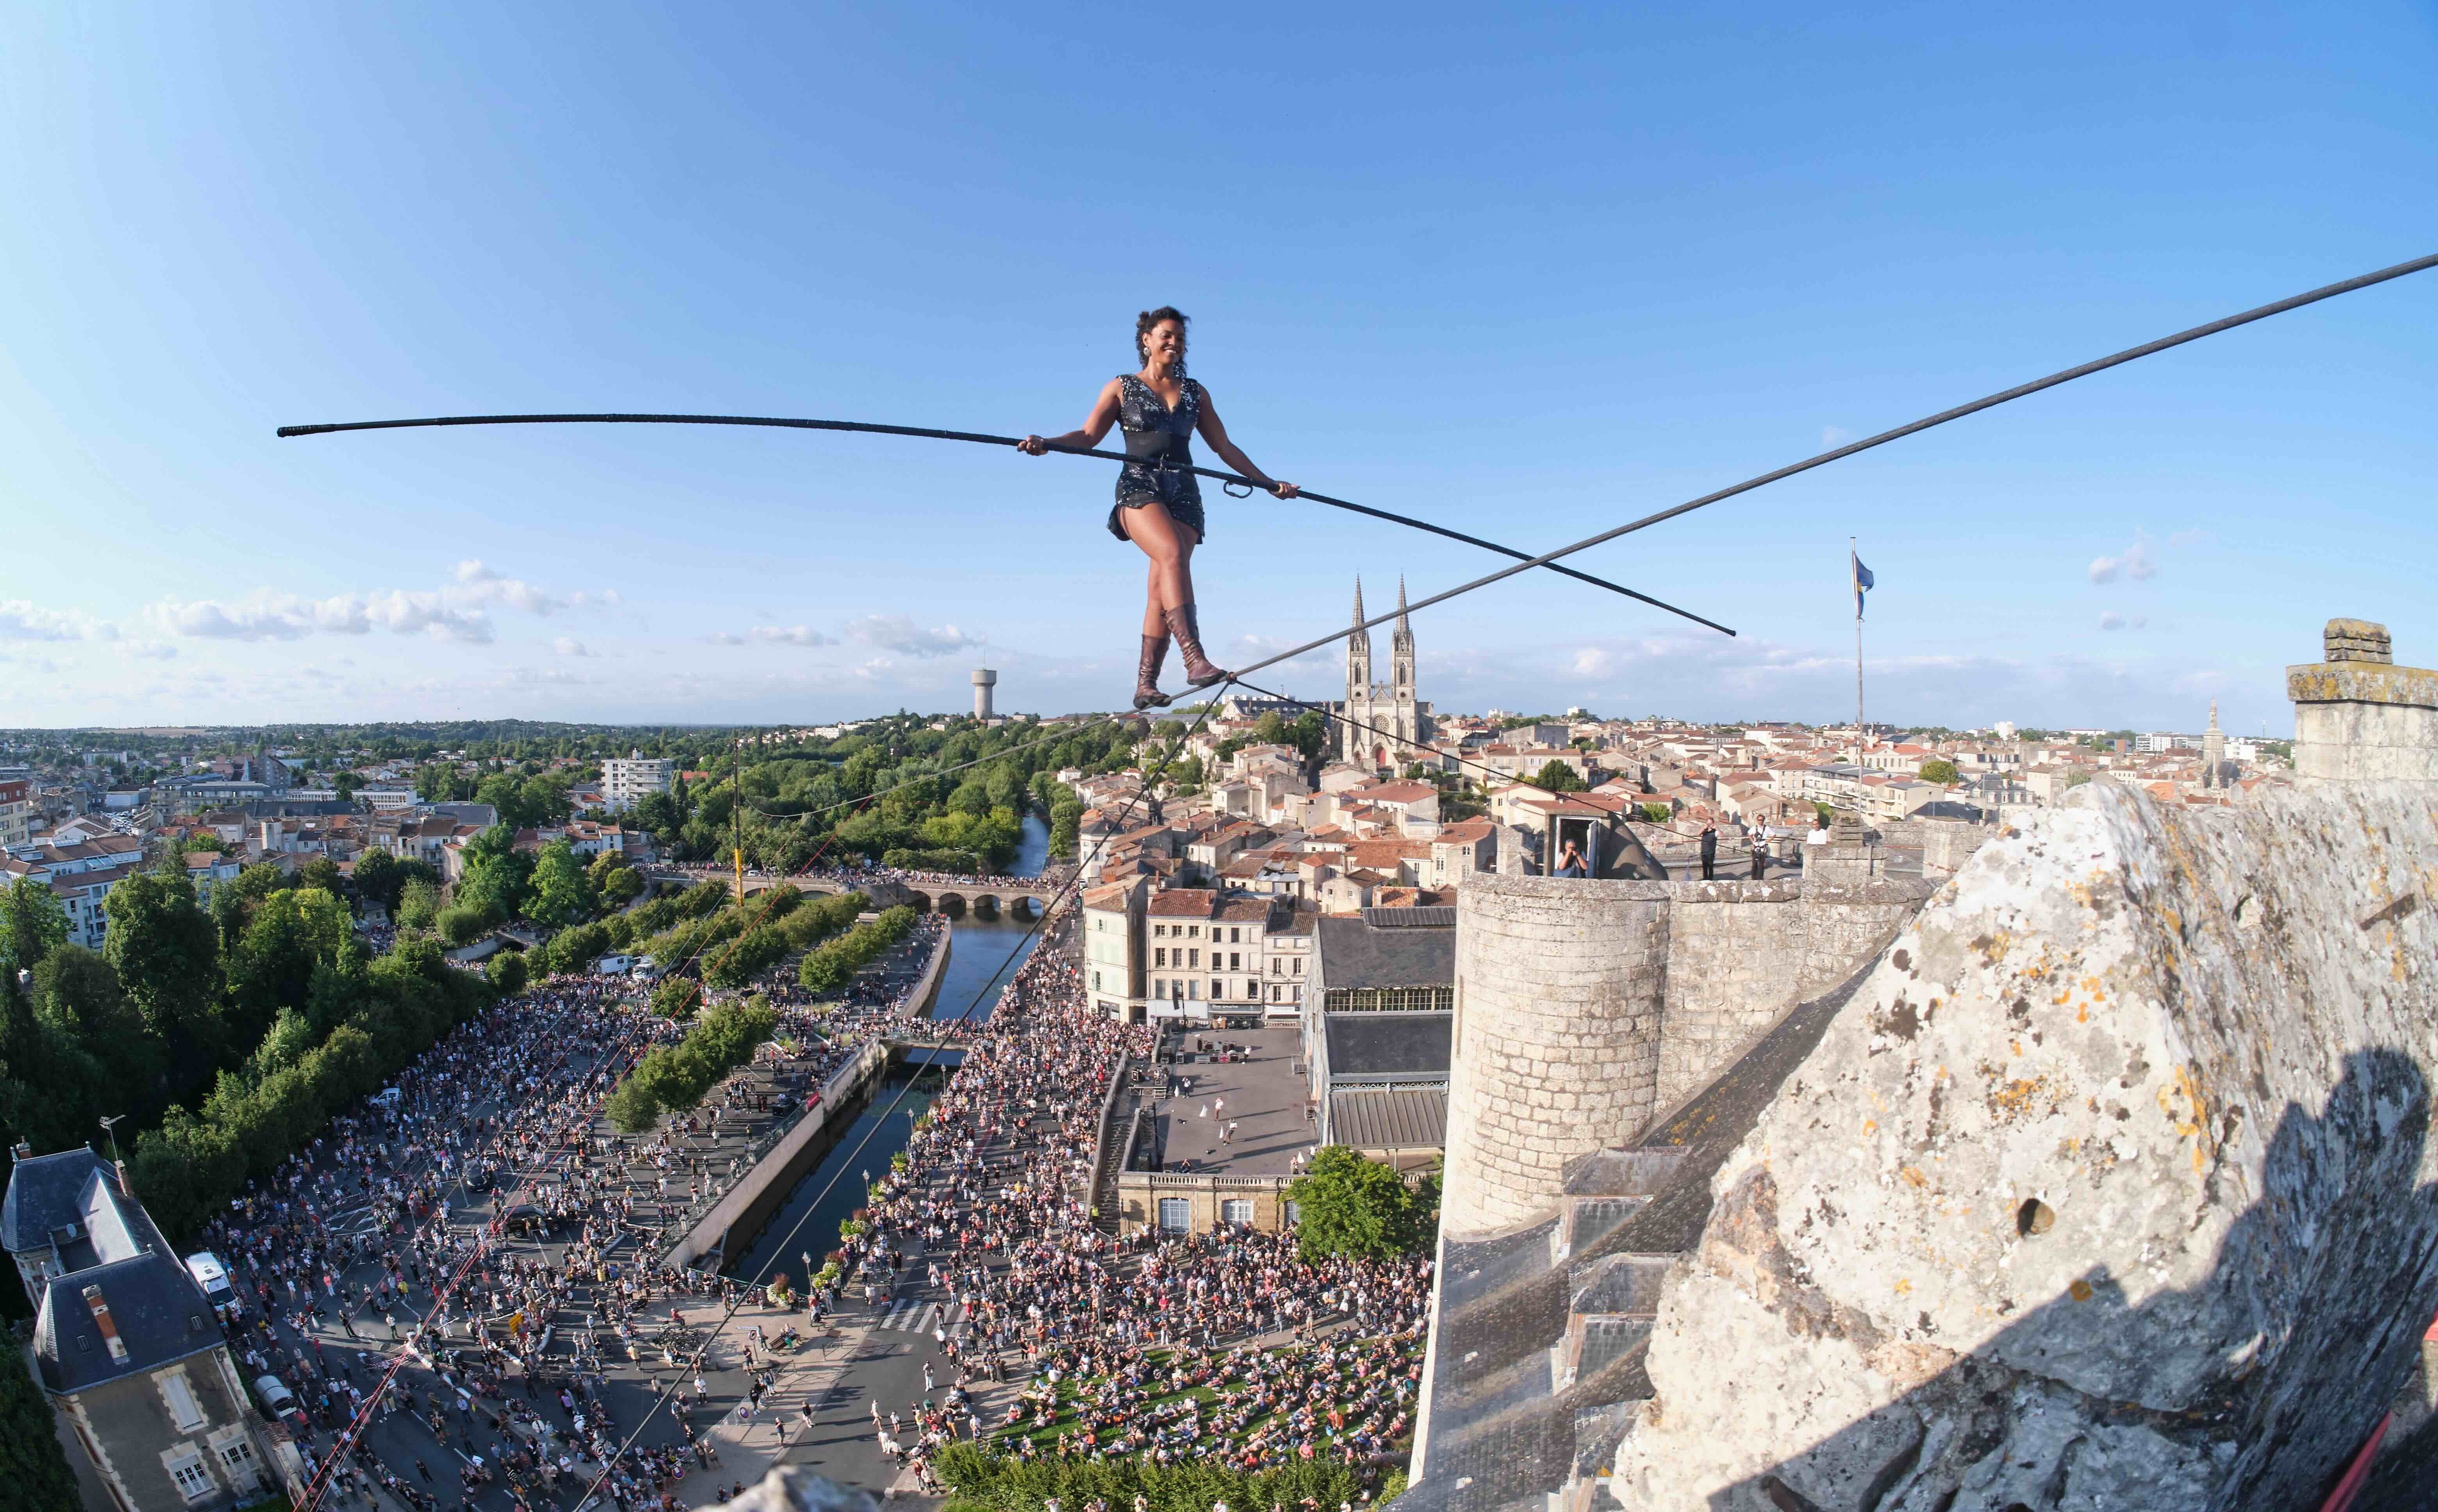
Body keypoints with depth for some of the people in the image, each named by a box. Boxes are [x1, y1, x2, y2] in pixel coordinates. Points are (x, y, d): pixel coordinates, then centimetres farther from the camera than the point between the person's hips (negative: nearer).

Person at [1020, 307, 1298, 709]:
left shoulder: (1195, 393, 23)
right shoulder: (1122, 387, 15)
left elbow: (1225, 447, 24)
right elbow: (1089, 436, 8)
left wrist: (1269, 483, 21)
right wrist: (1046, 444, -10)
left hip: (1184, 493, 3)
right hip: (1139, 487, -3)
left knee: (1162, 588, -8)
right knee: (1173, 555, -30)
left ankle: (1146, 684, -5)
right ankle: (1194, 659, -39)